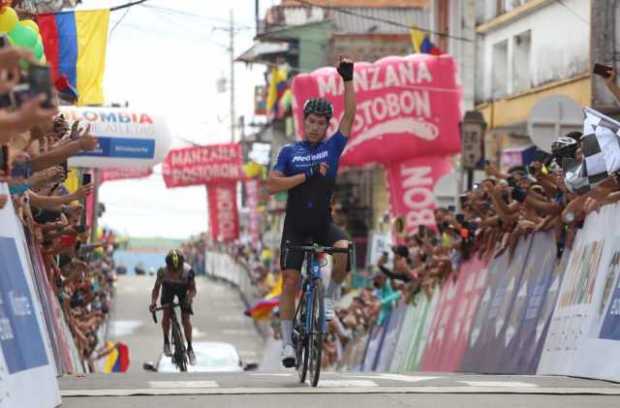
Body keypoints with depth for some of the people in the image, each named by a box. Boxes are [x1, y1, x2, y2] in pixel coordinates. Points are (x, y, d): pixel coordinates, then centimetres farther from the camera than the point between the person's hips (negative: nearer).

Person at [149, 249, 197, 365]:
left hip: (183, 288, -1)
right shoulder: (162, 271, -35)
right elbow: (156, 288, -21)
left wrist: (189, 297, -45)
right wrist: (153, 302, -38)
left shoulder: (188, 271, -37)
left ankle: (190, 348, 8)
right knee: (166, 313, -16)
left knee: (185, 318, -7)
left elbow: (193, 289, -23)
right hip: (168, 287, 1)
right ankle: (166, 342, 6)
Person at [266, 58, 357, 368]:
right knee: (290, 282, -4)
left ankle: (329, 298, -8)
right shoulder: (290, 152, 1)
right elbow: (272, 185, -10)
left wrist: (348, 80, -14)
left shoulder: (332, 147, 4)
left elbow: (349, 116, -6)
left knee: (344, 249, -31)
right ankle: (287, 341, 6)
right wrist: (306, 175, -18)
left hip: (323, 224, 0)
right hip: (296, 228, 0)